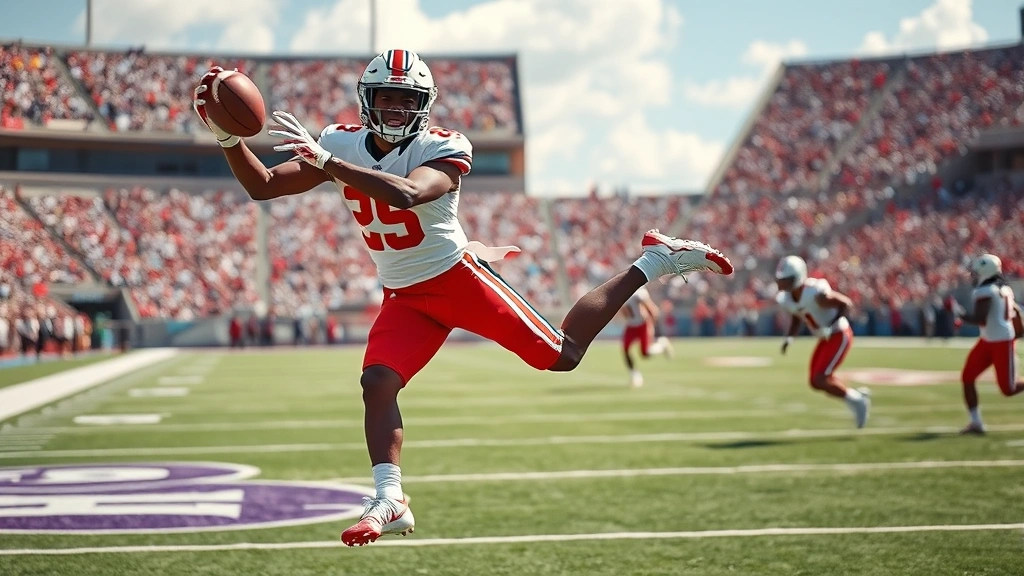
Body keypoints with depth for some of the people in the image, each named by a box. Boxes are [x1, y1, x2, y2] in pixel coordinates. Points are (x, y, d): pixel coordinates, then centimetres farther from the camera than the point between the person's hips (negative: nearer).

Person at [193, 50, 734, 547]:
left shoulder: (442, 149, -18)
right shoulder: (342, 143, -2)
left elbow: (406, 194, -40)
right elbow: (263, 186, -3)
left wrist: (325, 163, -43)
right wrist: (229, 137, -19)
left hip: (457, 276, -4)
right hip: (404, 297, 5)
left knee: (562, 356, -2)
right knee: (376, 384, -18)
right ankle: (389, 502, -15)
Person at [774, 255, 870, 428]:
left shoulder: (816, 294, -29)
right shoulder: (786, 298, -4)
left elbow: (846, 303, -20)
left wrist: (830, 327, -28)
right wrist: (790, 337, -2)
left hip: (839, 336, -9)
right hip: (826, 339, 9)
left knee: (820, 380, -15)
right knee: (816, 382, 6)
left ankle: (855, 399, 7)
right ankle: (858, 396, 23)